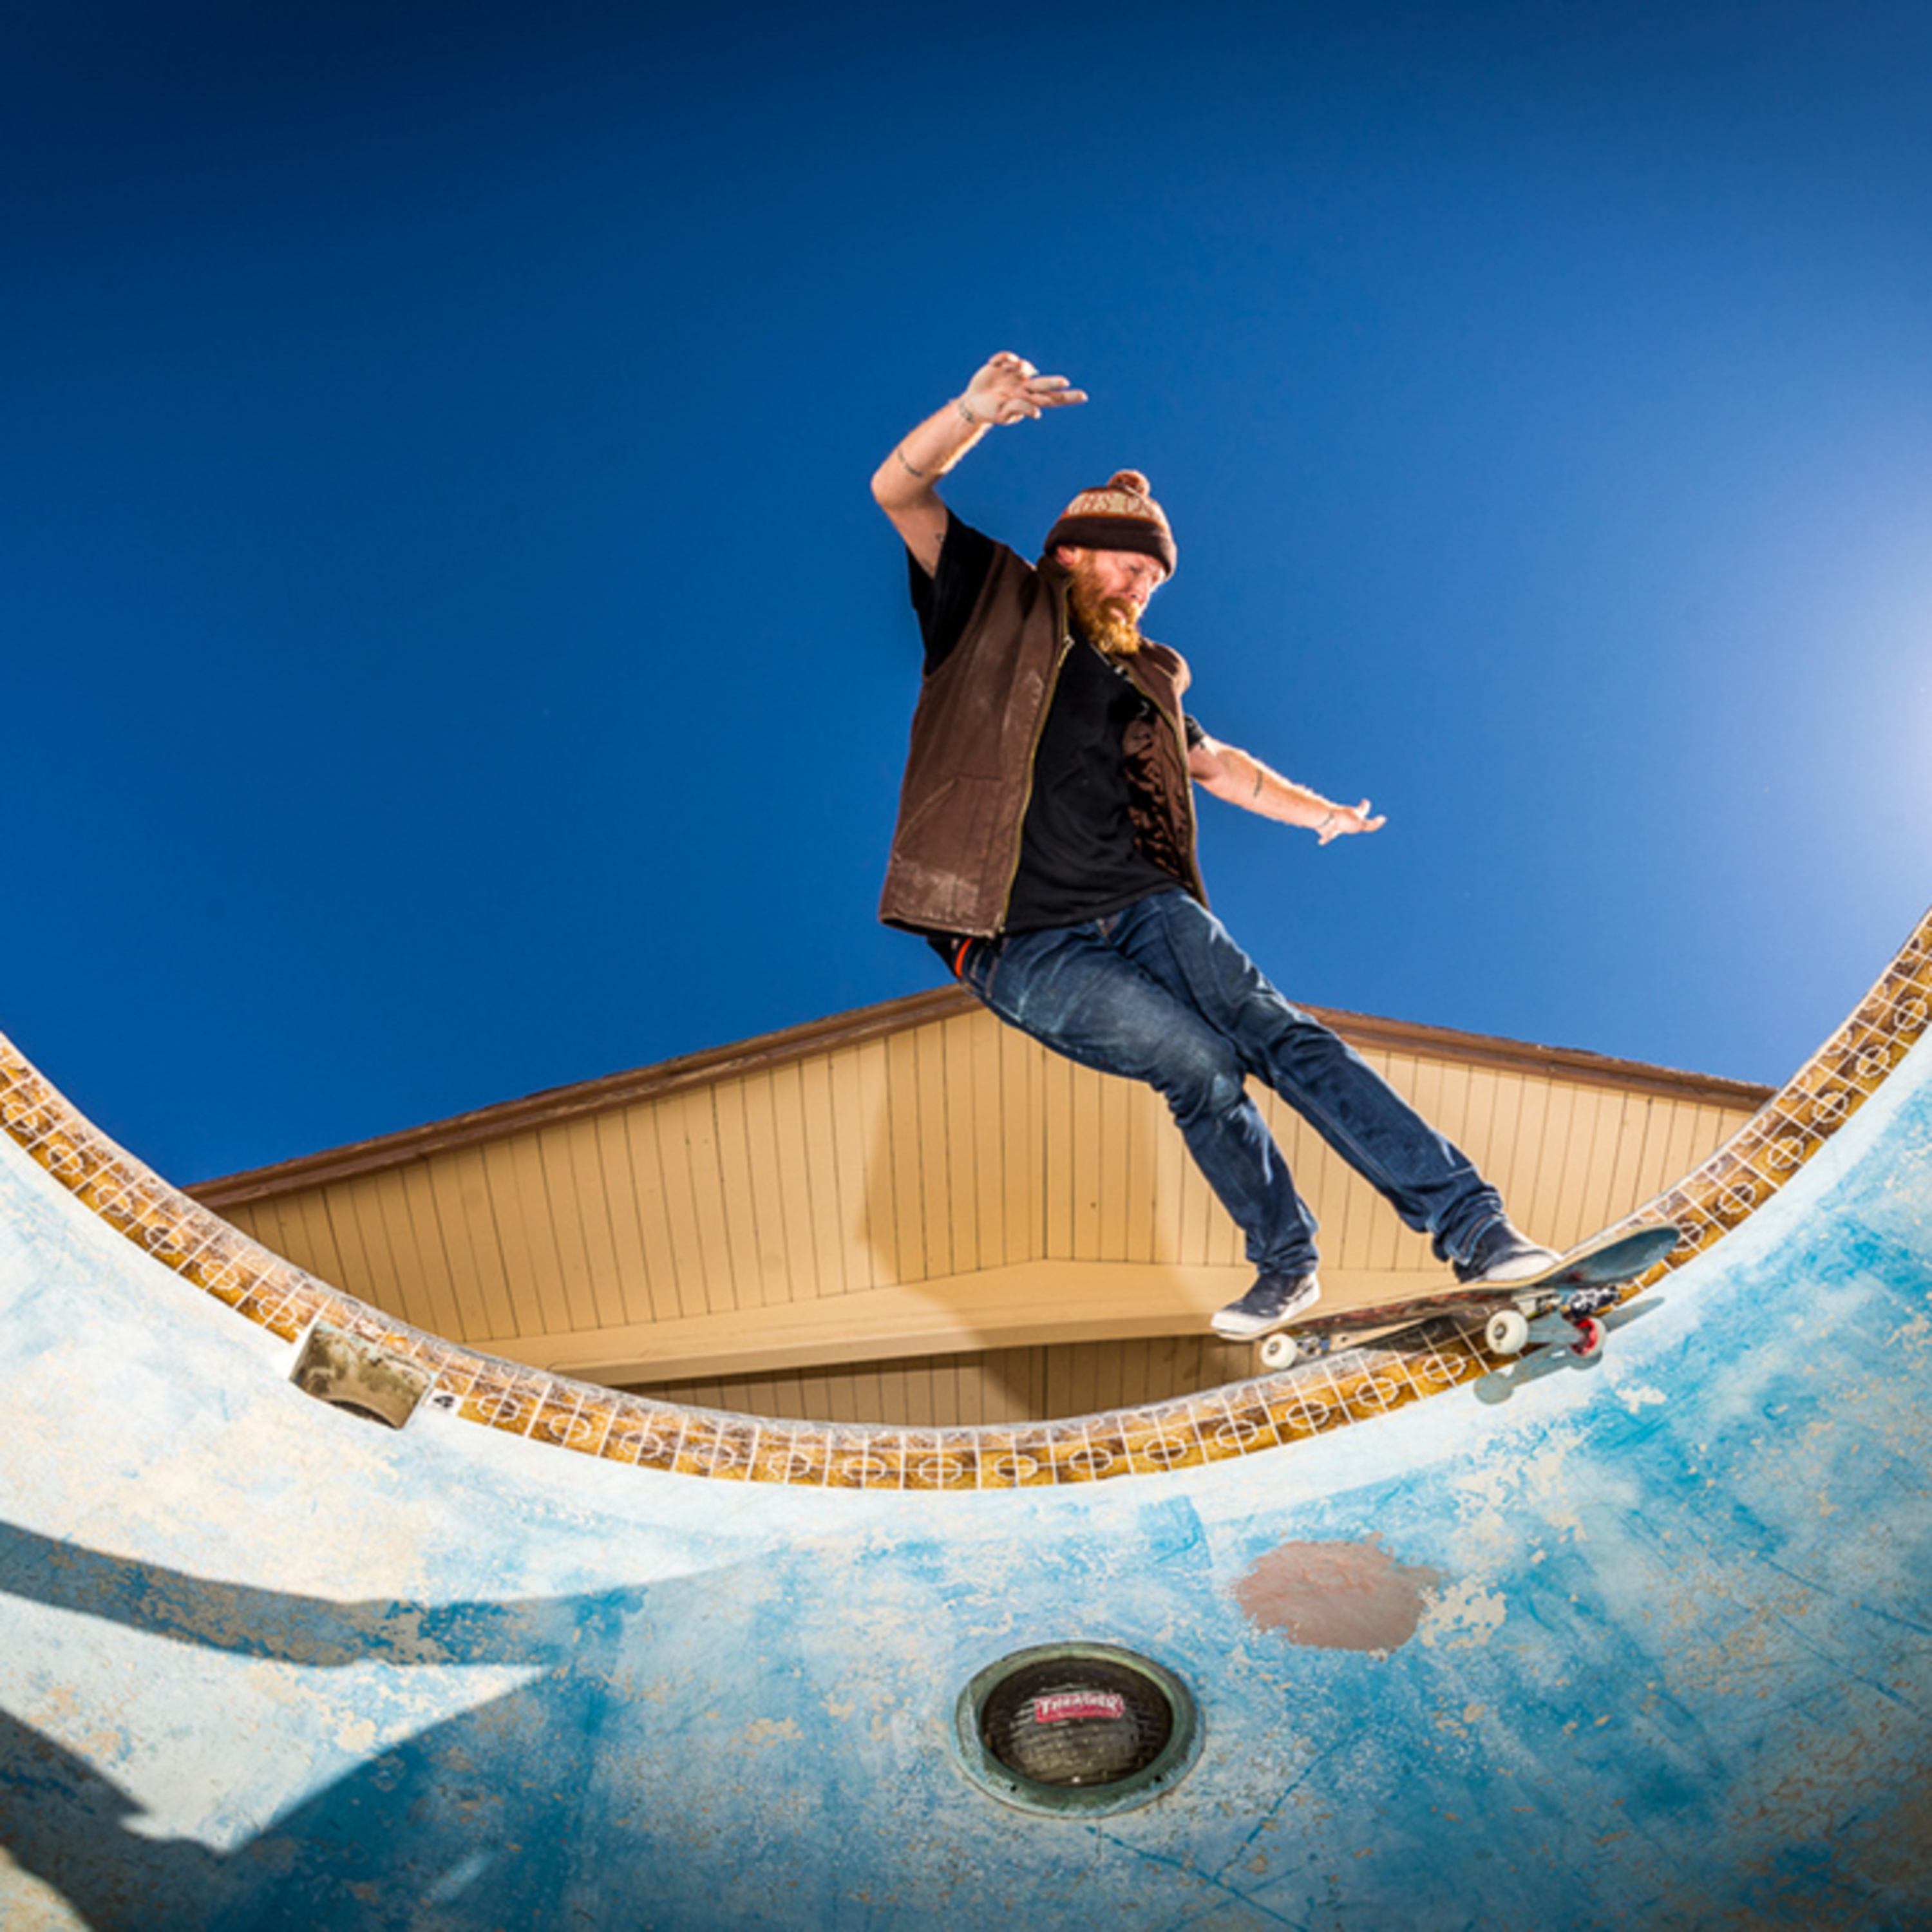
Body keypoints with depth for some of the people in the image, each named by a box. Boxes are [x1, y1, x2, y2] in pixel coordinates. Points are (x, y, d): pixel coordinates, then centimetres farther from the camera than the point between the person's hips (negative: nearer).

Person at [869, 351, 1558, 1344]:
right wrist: (976, 412, -22)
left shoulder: (1140, 679, 21)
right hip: (1025, 945, -5)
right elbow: (899, 491, -4)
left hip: (1145, 907, 5)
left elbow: (1214, 761, 35)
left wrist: (1314, 811, 22)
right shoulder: (997, 605, 6)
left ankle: (1470, 1223, -15)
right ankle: (1284, 1262, 3)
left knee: (1278, 1033, -13)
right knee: (1198, 1064, -19)